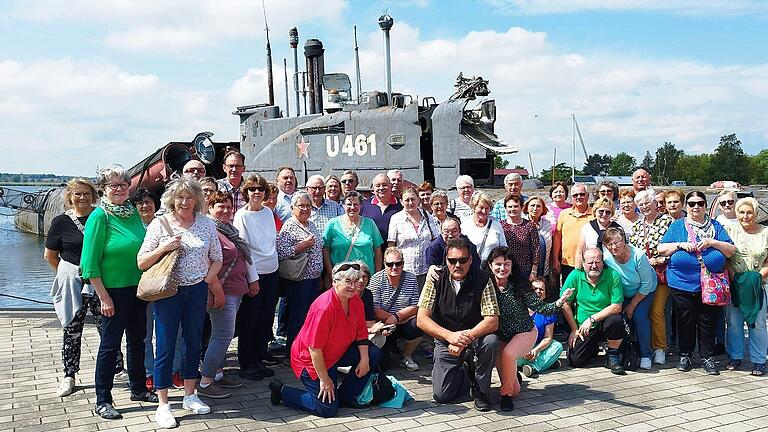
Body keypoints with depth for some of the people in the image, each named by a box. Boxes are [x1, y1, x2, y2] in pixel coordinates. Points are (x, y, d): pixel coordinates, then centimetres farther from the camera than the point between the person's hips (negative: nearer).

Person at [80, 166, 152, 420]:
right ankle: (103, 401, 15)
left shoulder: (133, 212, 5)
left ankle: (138, 389, 31)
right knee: (110, 344, 2)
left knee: (137, 339, 16)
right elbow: (91, 262, -15)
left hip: (138, 287, 6)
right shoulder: (100, 216, -14)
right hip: (114, 290, -6)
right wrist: (104, 297, -16)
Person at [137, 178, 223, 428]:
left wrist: (208, 279, -4)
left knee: (194, 343, 13)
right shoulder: (159, 225, -4)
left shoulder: (206, 224, 3)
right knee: (165, 347, 1)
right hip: (168, 292, -3)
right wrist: (163, 248, -19)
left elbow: (217, 258, 11)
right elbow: (141, 263, -5)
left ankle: (190, 396, 29)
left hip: (198, 290, 3)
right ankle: (163, 406, 12)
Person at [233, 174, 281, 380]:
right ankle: (247, 364, 12)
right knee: (249, 319, 2)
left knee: (266, 317, 12)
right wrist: (253, 278, -14)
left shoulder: (268, 212, 8)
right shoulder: (241, 215, -9)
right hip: (253, 274, -6)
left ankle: (260, 354, 28)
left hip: (272, 272, 6)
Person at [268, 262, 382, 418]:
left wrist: (364, 359, -7)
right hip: (311, 360, -8)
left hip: (338, 353, 8)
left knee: (373, 354, -4)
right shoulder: (324, 308, -31)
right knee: (328, 409, -9)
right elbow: (315, 349, -28)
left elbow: (361, 333, 6)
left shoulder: (356, 300, -5)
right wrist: (324, 379, -22)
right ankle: (282, 391, 7)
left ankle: (346, 395, 9)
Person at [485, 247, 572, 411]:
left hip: (525, 333, -2)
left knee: (508, 354, -35)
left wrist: (559, 303, -34)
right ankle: (514, 376, 39)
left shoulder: (520, 284, -17)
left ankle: (506, 393, -10)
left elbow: (540, 308, -18)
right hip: (500, 336, 2)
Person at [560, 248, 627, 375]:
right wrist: (574, 329, -1)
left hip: (604, 323, -1)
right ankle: (594, 347, 26)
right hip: (583, 327, 2)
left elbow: (616, 307, -16)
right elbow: (565, 304, -1)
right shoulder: (575, 276, -8)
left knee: (615, 320, -35)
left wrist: (592, 319, -20)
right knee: (574, 361, -11)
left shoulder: (613, 275, -12)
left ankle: (613, 356, -7)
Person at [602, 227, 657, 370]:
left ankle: (646, 355, -4)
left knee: (639, 316, -20)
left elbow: (647, 284, -21)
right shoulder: (606, 258, -23)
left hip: (644, 291, -3)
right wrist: (623, 304, -6)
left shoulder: (638, 255, -31)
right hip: (624, 293, 3)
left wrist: (632, 304, -15)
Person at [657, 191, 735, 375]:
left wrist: (712, 243, -11)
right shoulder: (677, 226, 8)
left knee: (708, 321, 5)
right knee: (685, 321, 7)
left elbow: (731, 251, 4)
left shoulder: (716, 226, 10)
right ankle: (685, 356, 20)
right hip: (682, 282, 0)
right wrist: (681, 245, -12)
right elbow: (661, 249, 2)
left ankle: (707, 357, 18)